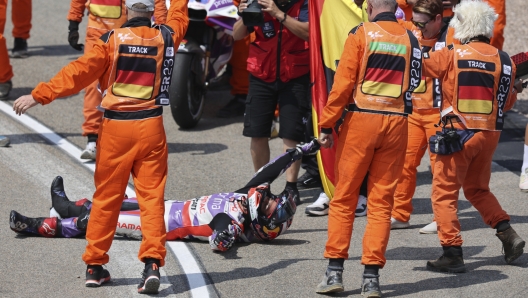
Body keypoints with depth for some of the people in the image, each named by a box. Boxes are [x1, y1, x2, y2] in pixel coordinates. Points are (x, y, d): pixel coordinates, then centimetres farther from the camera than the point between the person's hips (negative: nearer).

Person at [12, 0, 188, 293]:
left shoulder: (112, 40, -6)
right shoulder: (165, 37, 2)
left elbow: (79, 72, -12)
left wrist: (39, 95, -10)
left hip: (115, 127, -1)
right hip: (151, 126, 1)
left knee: (106, 197, 9)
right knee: (152, 196, 2)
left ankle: (95, 266, 15)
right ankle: (153, 263, -12)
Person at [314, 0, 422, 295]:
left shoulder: (361, 34, -3)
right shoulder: (410, 39, 7)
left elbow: (343, 83, -7)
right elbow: (415, 82, 9)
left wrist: (327, 126, -3)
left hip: (361, 121, -3)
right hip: (396, 124, 3)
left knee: (344, 198, 6)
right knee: (381, 202, 6)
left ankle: (335, 270, 3)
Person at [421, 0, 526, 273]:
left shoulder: (451, 56, -8)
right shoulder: (503, 60, 2)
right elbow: (506, 103, 11)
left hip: (459, 134, -5)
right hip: (490, 134, 5)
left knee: (444, 193, 2)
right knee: (478, 189, 24)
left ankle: (452, 253, -5)